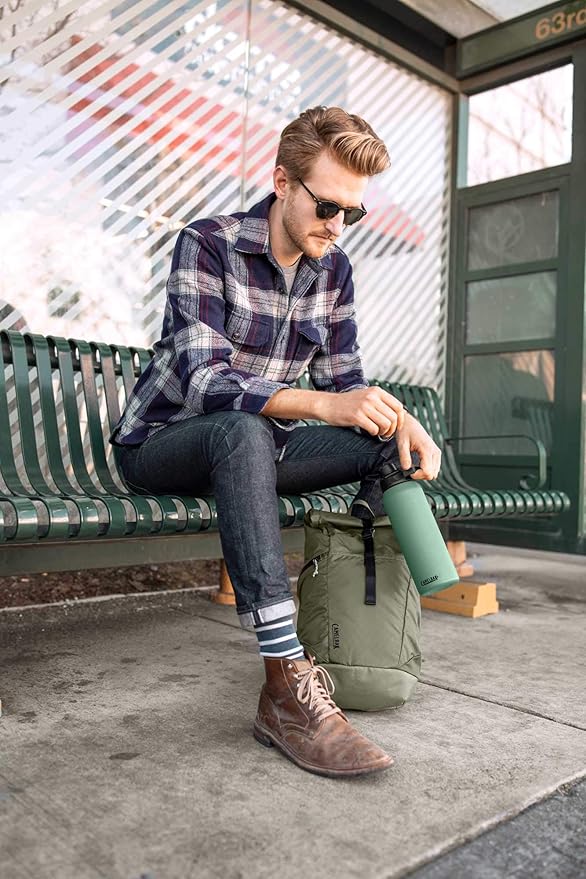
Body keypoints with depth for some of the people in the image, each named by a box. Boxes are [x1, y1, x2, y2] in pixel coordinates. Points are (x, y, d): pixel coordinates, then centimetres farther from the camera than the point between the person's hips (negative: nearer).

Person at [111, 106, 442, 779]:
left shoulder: (333, 271, 3)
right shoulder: (206, 244, -16)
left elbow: (344, 379, 2)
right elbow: (202, 379, -28)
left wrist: (397, 416, -20)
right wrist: (322, 405, -41)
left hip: (250, 446, 6)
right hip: (160, 443, -5)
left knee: (394, 445, -12)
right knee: (243, 430, -40)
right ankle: (287, 686, -44)